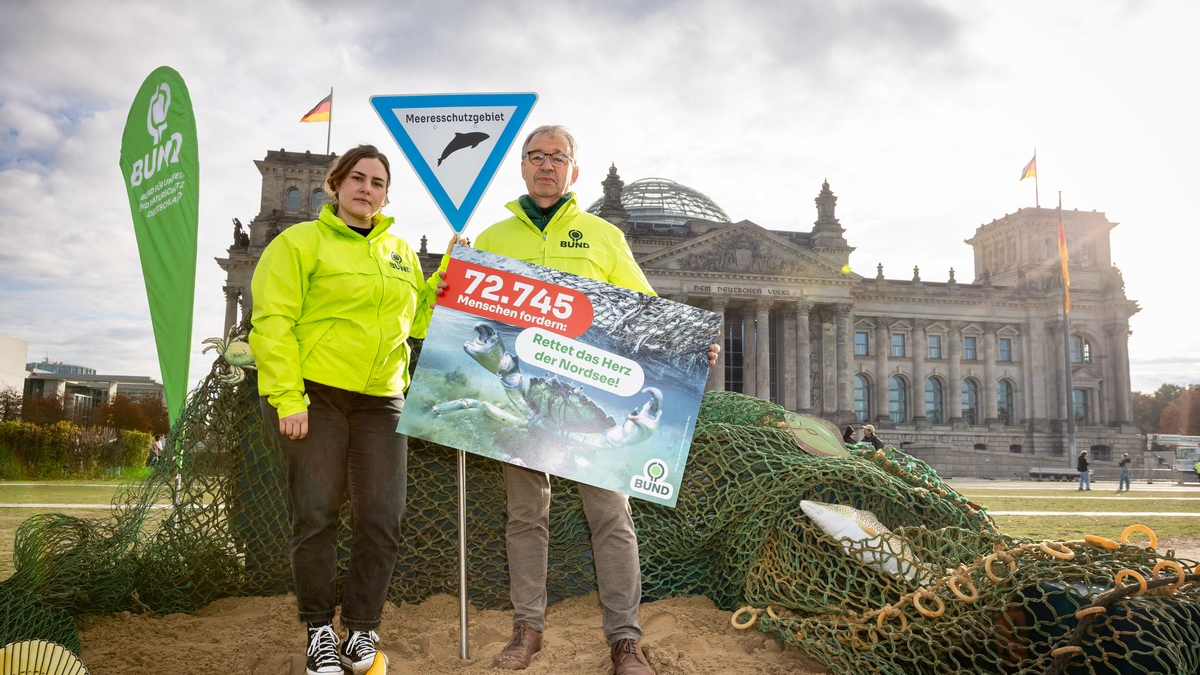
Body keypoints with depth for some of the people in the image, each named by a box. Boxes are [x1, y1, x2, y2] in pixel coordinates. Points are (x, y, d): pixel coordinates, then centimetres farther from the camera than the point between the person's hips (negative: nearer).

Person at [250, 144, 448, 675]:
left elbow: (417, 321, 14)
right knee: (316, 517, 1)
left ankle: (361, 631, 17)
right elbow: (273, 323, -8)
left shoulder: (401, 253, 17)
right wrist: (287, 399, -16)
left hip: (381, 401, 4)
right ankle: (319, 631, 18)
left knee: (381, 521, 1)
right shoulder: (301, 242, 0)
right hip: (314, 396, -4)